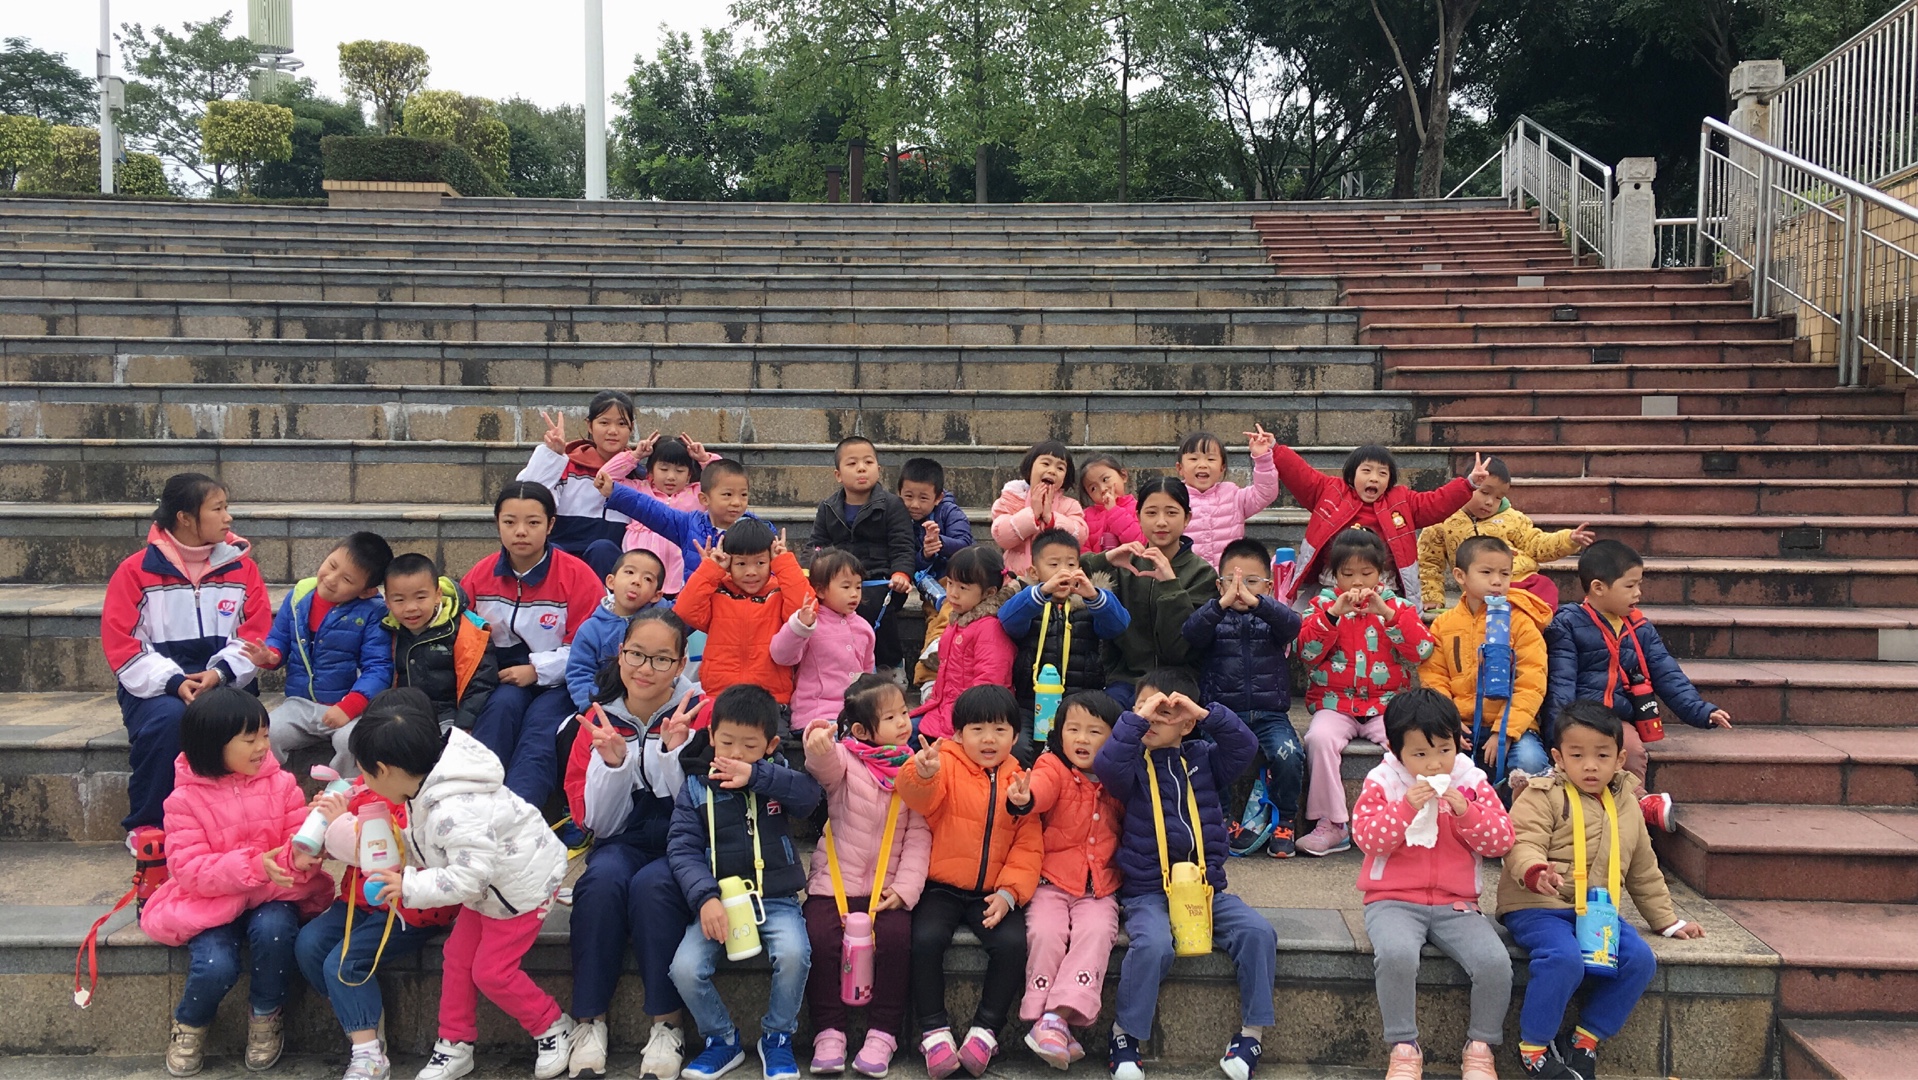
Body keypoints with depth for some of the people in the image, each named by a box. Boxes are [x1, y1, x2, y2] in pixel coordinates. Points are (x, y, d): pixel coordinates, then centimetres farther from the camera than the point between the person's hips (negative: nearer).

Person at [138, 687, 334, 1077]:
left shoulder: (280, 783, -2)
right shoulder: (186, 799, -8)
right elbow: (189, 869, -14)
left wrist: (301, 858, -29)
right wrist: (254, 865, -28)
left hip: (272, 896, 1)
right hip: (212, 900, -1)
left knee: (273, 930, -32)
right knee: (215, 967, -27)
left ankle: (265, 1014, -2)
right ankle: (190, 1023, 12)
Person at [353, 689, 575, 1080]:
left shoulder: (454, 811, -36)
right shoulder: (429, 789, -5)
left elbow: (468, 877, -35)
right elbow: (427, 845, 9)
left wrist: (409, 886, -28)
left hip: (521, 884, -10)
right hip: (487, 886, 10)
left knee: (491, 971, -2)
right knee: (457, 958, 11)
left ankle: (553, 1028, 19)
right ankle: (455, 1046, 25)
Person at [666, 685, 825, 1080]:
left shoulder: (776, 775, 6)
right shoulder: (696, 786, 4)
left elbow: (811, 793, -15)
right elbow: (682, 849, -4)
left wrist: (755, 775, -26)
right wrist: (705, 898, -20)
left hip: (776, 897, -1)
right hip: (720, 898, 1)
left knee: (793, 954, -29)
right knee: (685, 969, -21)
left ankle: (777, 1036, 0)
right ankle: (722, 1040, 8)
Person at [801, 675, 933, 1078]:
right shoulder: (844, 758, -2)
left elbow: (919, 834, -1)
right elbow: (825, 766, -27)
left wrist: (906, 888, -12)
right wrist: (818, 748, -52)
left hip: (887, 889, 1)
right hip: (834, 883, -1)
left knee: (894, 938, -23)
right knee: (821, 938, -23)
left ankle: (882, 1033, -7)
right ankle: (829, 1031, -6)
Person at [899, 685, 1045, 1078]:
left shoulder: (1019, 782, 6)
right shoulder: (947, 765, -1)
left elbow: (1028, 847, 2)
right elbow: (919, 797, -23)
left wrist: (1009, 893, -12)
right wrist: (922, 773, -47)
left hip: (994, 894, 2)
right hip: (942, 887, -2)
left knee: (1011, 942, -23)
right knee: (926, 938, -26)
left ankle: (986, 1028, -3)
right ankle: (934, 1029, -8)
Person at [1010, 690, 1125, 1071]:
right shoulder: (1054, 769, -2)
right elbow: (1041, 788, -26)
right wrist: (1022, 798, -50)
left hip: (1099, 889, 2)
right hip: (1052, 882, -2)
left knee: (1097, 932, -25)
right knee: (1045, 932, -26)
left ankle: (1059, 1015, -27)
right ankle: (1041, 1017, -15)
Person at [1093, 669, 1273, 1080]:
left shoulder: (1204, 759, 9)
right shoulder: (1134, 765, 1)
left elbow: (1245, 746, -5)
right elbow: (1106, 764, -21)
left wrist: (1208, 715, -14)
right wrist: (1136, 718, -20)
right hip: (1147, 891, -3)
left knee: (1258, 932, -19)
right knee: (1153, 944, -32)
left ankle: (1252, 1033, -4)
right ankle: (1124, 1035, -11)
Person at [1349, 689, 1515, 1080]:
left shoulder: (1472, 782, 5)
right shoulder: (1382, 782, 0)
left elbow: (1501, 840, 0)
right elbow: (1366, 838, -8)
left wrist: (1466, 812, -16)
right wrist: (1405, 807, -20)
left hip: (1455, 904, 2)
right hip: (1393, 901, -2)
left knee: (1496, 962, -23)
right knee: (1396, 954, -34)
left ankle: (1480, 1046, 2)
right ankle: (1404, 1048, -13)